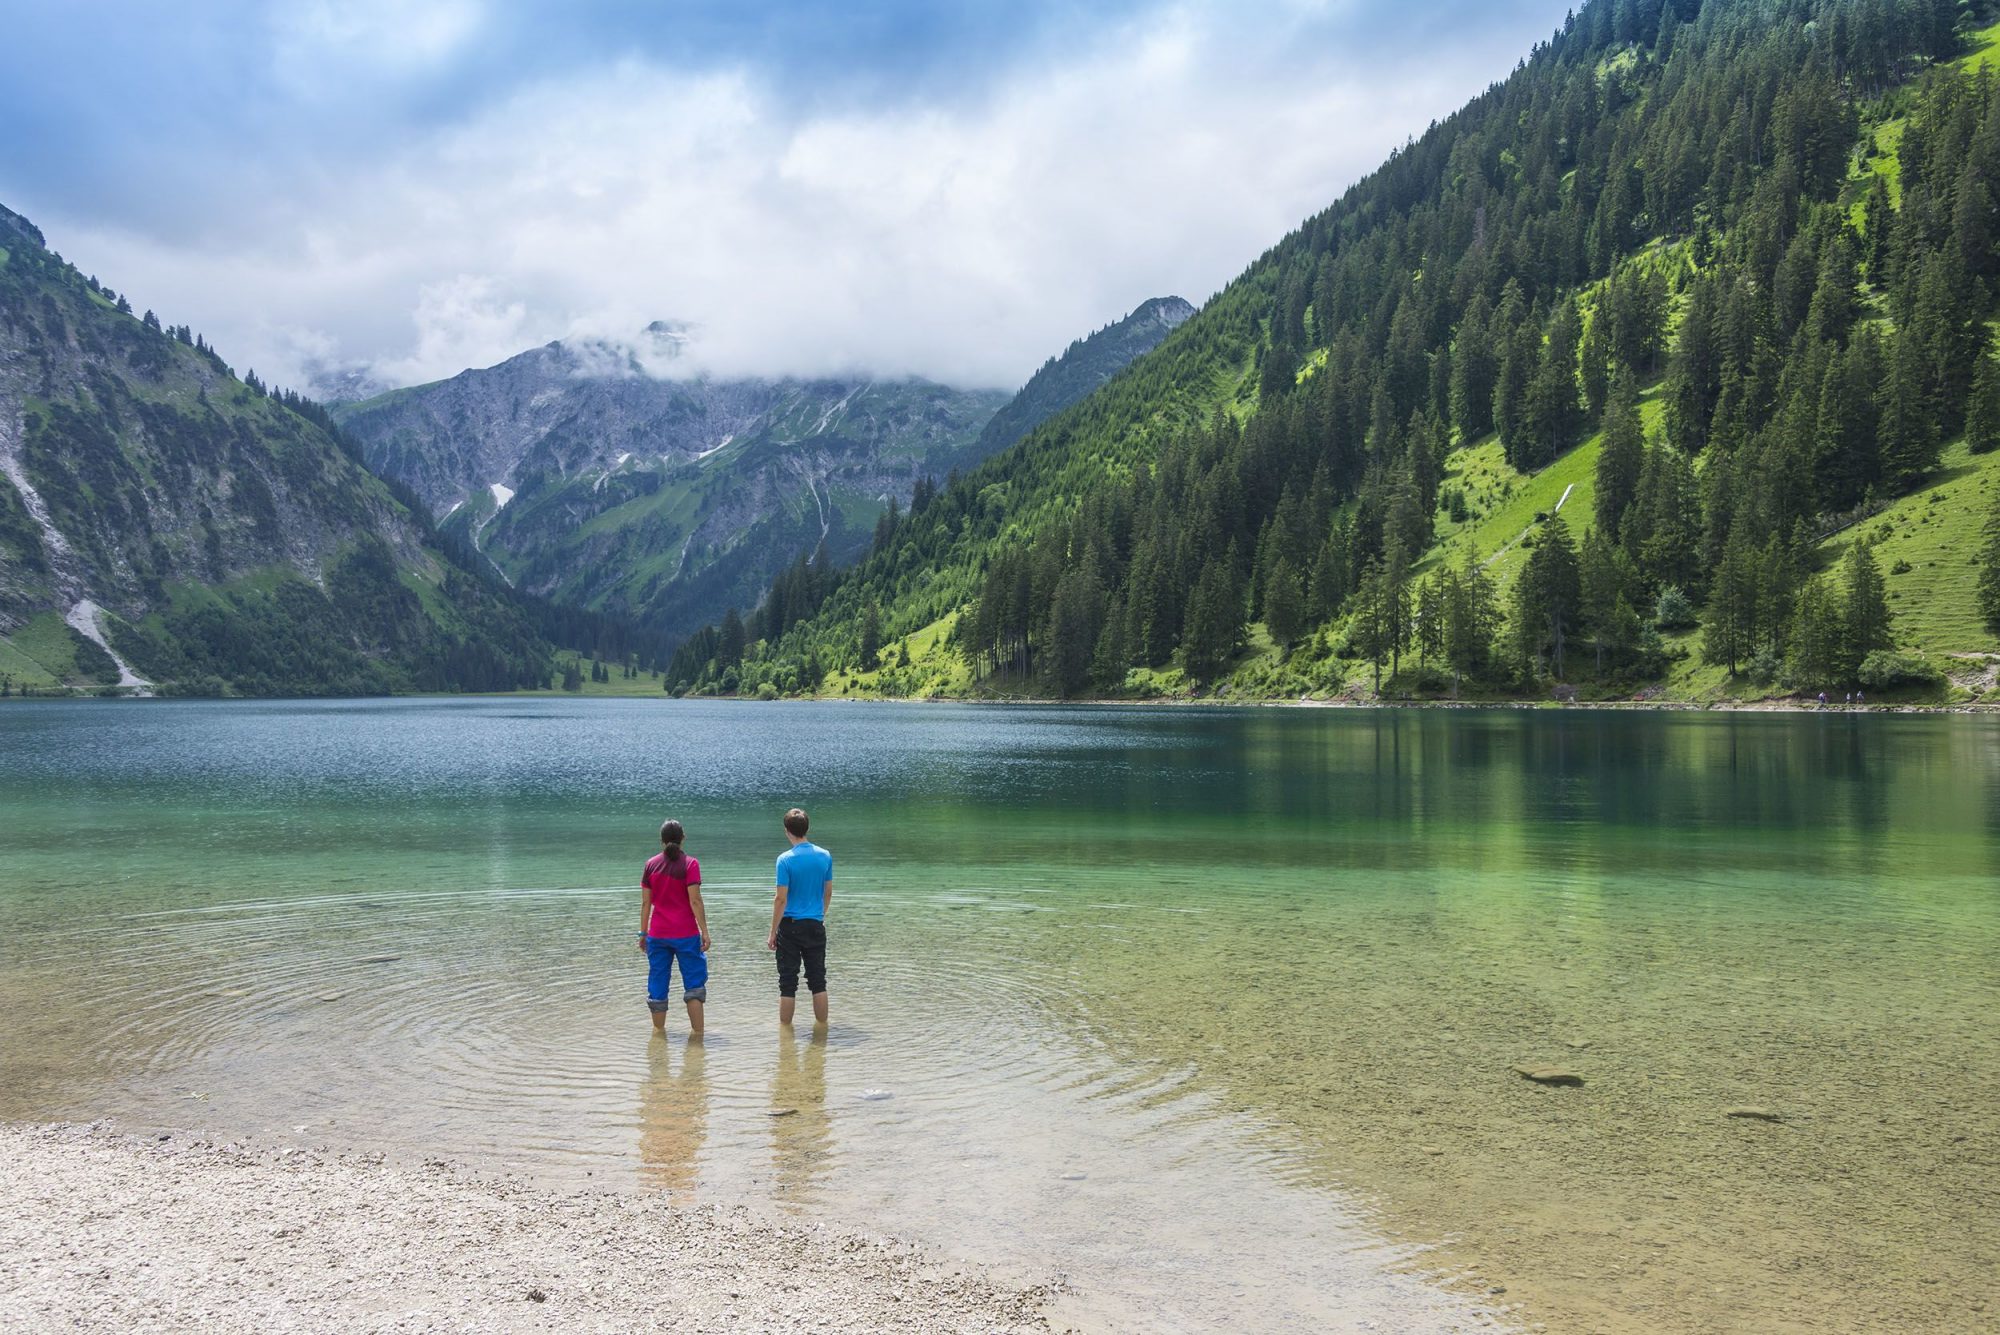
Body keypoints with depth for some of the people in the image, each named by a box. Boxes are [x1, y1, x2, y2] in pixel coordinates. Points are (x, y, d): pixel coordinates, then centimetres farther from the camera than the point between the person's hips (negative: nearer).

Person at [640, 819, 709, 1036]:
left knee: (658, 983, 12)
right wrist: (704, 931, -9)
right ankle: (697, 1031, 1)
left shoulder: (651, 865, 4)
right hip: (686, 934, -3)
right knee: (694, 981, 5)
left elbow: (646, 902, 5)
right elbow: (695, 900, -12)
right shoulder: (689, 864, -8)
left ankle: (658, 1029, 18)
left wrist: (643, 932, 12)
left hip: (657, 934, 3)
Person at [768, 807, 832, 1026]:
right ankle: (822, 1026, 17)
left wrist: (773, 933, -7)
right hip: (816, 926, 4)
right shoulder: (825, 856, 1)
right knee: (818, 980, 13)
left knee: (788, 983, 5)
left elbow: (781, 898, -13)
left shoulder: (785, 859, -13)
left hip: (790, 926, -4)